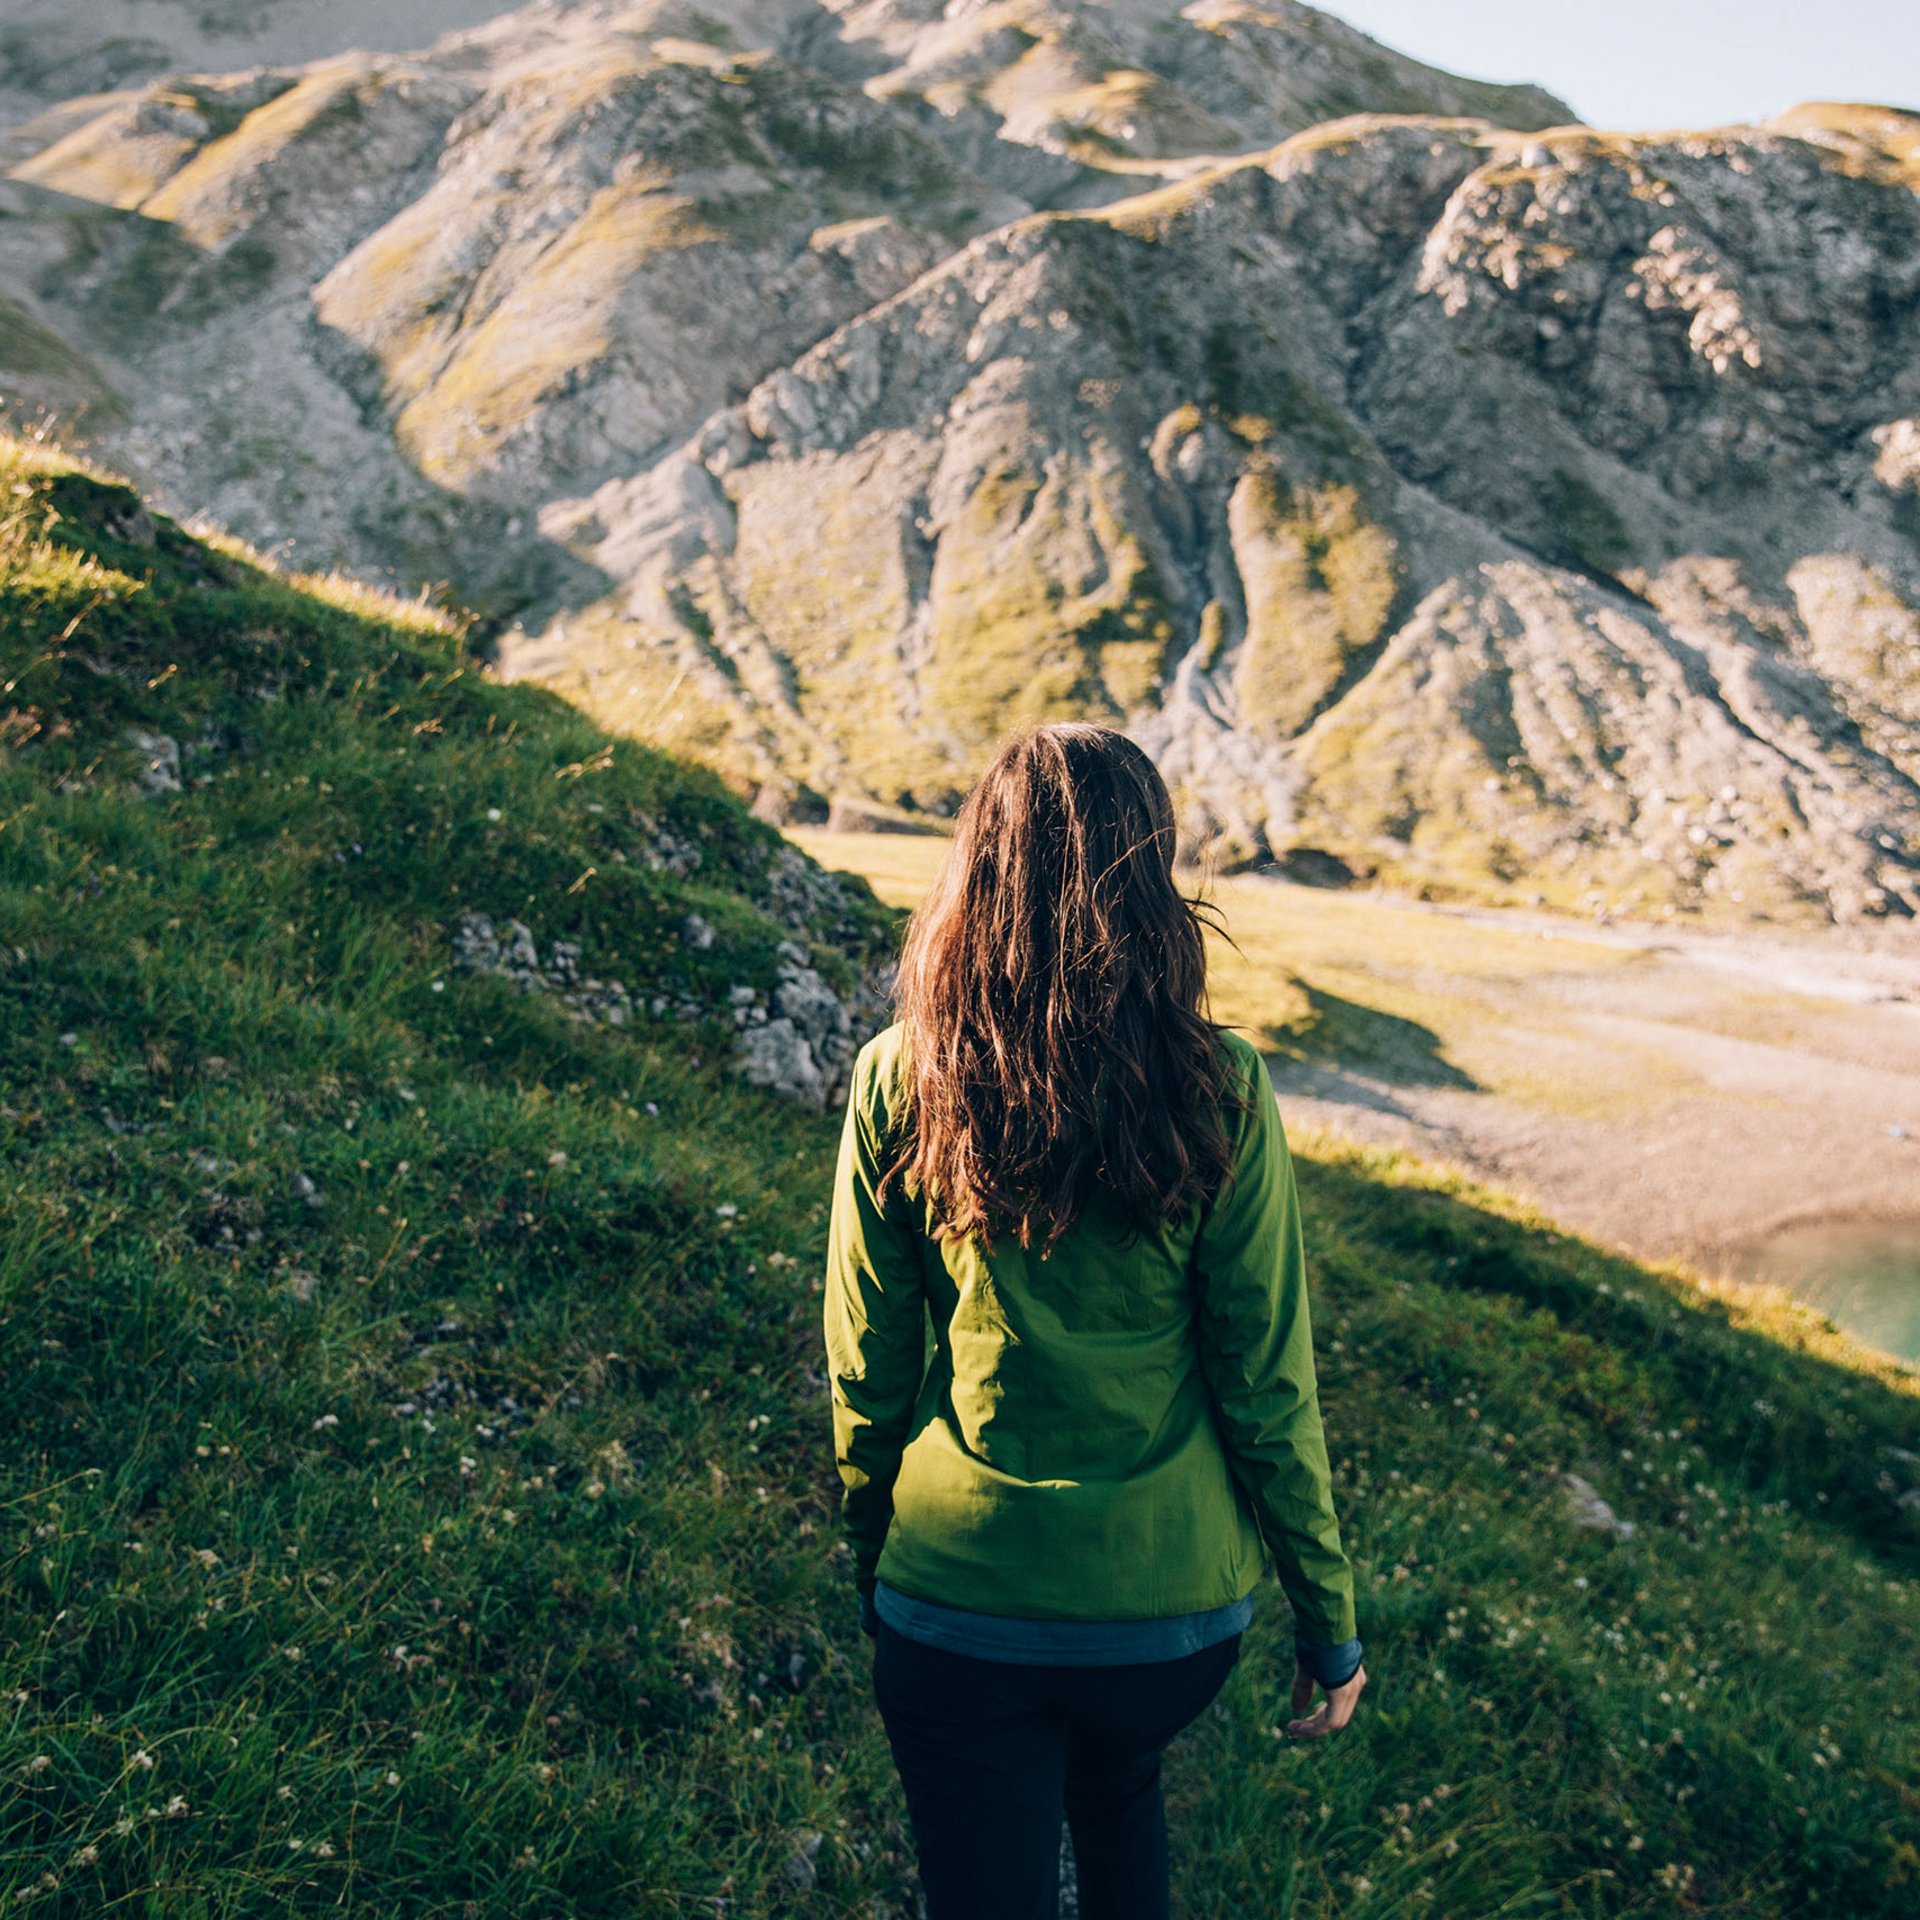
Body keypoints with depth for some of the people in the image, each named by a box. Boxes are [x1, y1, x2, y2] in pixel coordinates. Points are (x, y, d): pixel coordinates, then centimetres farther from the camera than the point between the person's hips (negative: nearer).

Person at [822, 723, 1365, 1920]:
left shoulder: (901, 1080, -12)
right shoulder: (1217, 1094, -15)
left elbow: (866, 1373, -3)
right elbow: (1269, 1389, -9)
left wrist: (873, 1564, 14)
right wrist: (1329, 1625, 4)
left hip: (955, 1606, -1)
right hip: (1175, 1599, 1)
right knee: (1121, 1796, 33)